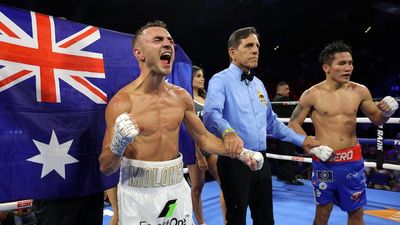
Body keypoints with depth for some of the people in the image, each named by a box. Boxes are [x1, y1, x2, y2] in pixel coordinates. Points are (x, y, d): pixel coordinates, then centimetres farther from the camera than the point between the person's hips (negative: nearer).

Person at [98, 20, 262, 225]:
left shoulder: (181, 96, 0)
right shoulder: (122, 101, -15)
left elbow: (202, 137, 12)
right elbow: (106, 168, -12)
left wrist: (240, 152, 2)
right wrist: (118, 146, -33)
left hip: (177, 189, 5)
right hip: (138, 194, -4)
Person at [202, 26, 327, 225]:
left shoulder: (258, 84, 15)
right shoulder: (220, 80, -9)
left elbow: (271, 122, 22)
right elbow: (212, 113, -28)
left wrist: (301, 140, 21)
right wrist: (227, 132, -49)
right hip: (234, 161, -7)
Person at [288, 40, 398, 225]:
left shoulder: (360, 91, 1)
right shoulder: (312, 94, -8)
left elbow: (376, 119, 14)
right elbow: (293, 124, -1)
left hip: (353, 161, 3)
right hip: (324, 162, -3)